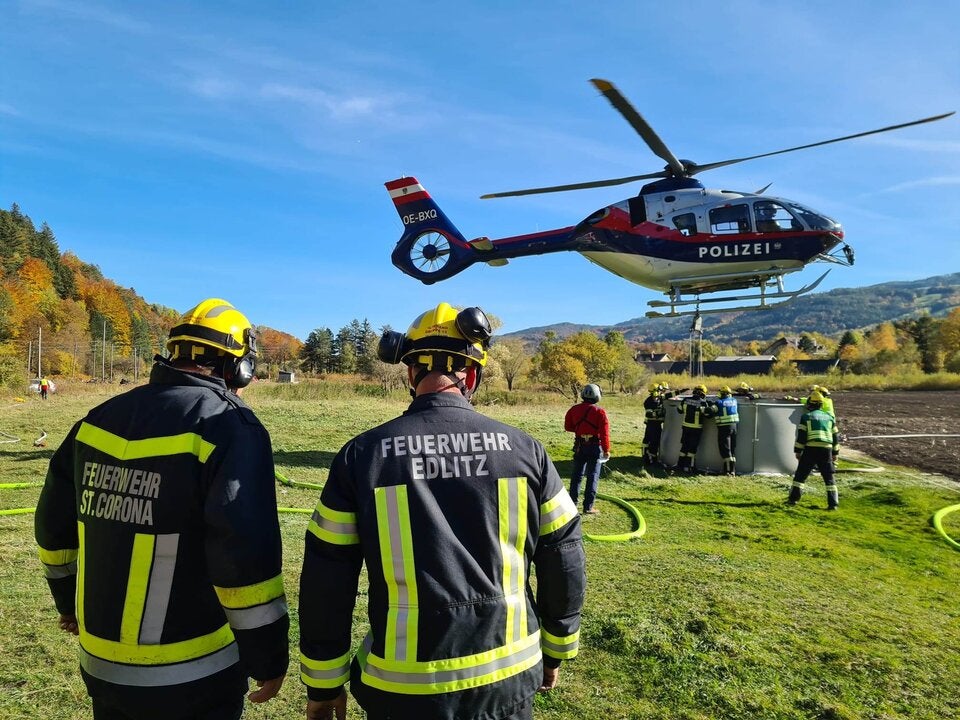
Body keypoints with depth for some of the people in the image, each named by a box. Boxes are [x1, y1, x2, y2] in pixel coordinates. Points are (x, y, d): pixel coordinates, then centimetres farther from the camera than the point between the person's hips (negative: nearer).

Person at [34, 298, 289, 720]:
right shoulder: (228, 426, -19)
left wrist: (69, 600, 28)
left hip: (102, 665, 6)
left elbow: (55, 525, 13)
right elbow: (246, 557, -23)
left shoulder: (101, 418, 3)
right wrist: (268, 657, -12)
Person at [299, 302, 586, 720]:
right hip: (508, 679, 2)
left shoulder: (361, 455, -12)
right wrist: (556, 650, 15)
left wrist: (323, 684, 7)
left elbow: (326, 585, -6)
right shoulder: (524, 449, -9)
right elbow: (564, 563, -1)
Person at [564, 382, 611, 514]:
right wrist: (606, 450, -11)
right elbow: (604, 432, -16)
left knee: (576, 475, 16)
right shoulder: (600, 411, -13)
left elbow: (567, 427, 9)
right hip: (595, 446, -4)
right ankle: (588, 507, 3)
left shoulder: (574, 409, 1)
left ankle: (572, 503, 21)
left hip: (579, 445, 4)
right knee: (593, 476, 2)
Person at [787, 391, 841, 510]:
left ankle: (793, 499, 8)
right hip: (826, 450, 3)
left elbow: (801, 436, -4)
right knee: (829, 478, 8)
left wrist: (798, 451, 2)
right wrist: (835, 453, 22)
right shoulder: (829, 417, 15)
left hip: (811, 449, -3)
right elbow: (836, 437, 16)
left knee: (801, 475, 7)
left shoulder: (806, 417, 2)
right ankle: (833, 503, 3)